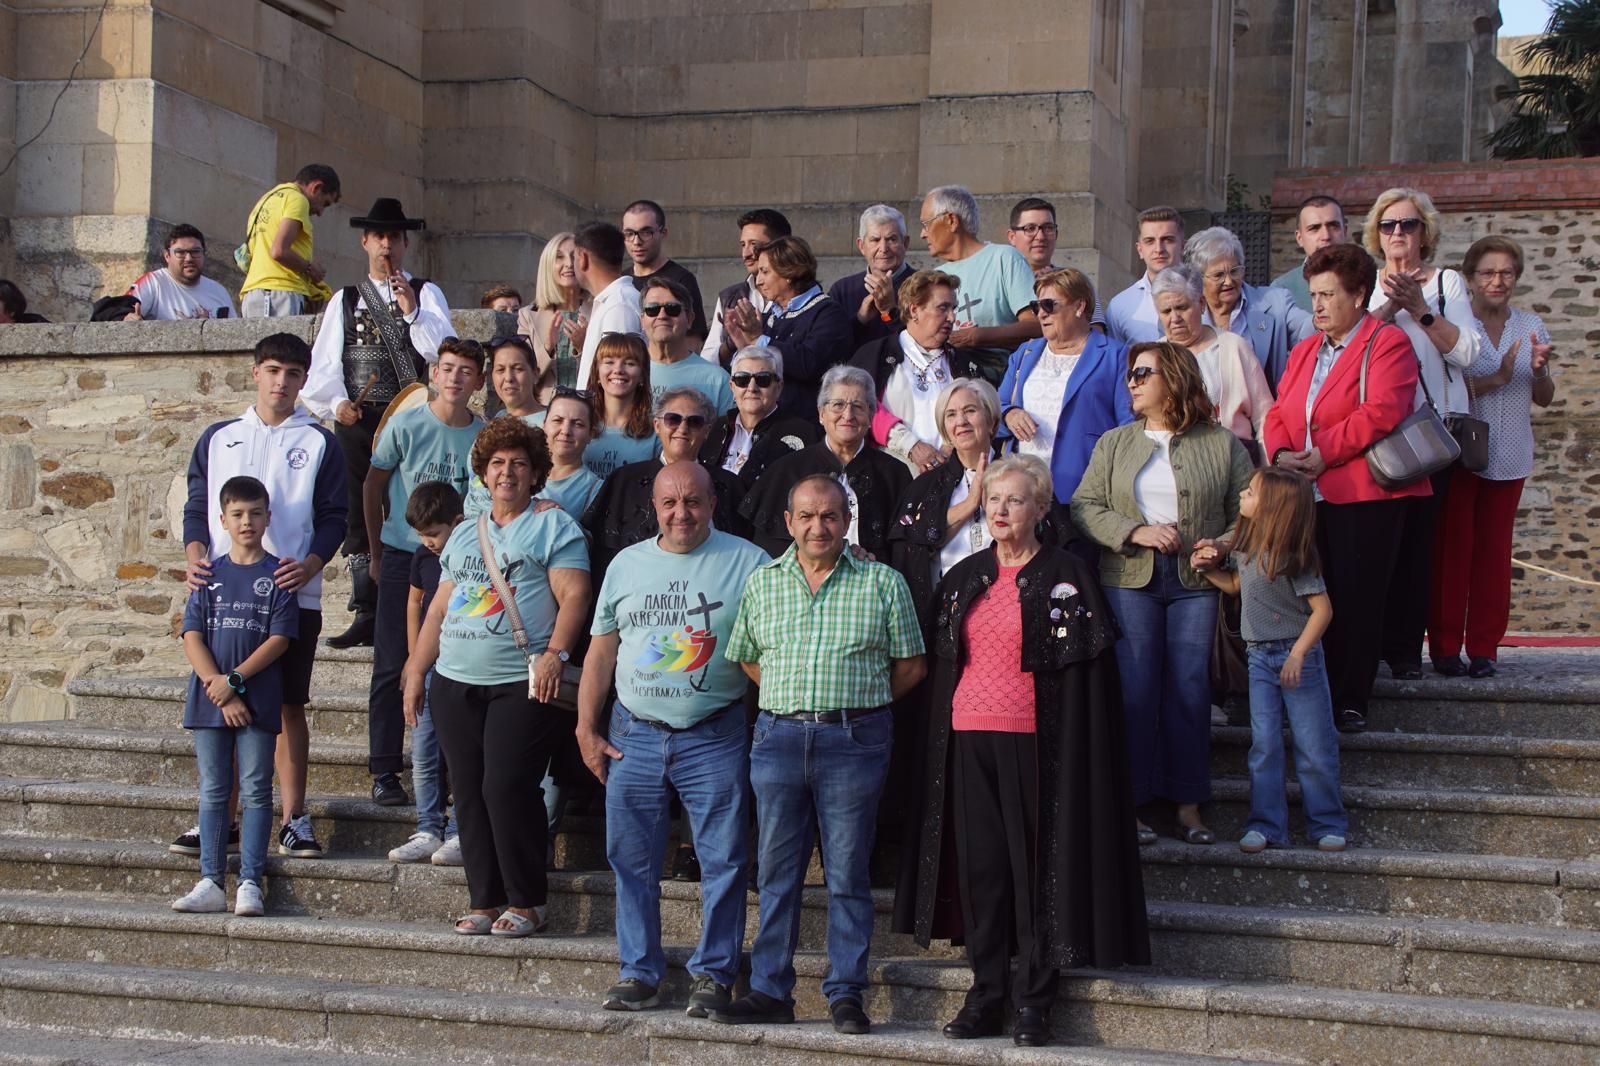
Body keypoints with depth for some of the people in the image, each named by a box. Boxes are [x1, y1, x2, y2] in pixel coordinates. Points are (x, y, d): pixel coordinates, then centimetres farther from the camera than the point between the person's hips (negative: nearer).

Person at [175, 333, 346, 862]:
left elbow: (333, 517, 3)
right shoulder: (218, 438, 14)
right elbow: (197, 506, 12)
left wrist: (309, 565, -14)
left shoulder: (319, 442, 8)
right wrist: (194, 553, -8)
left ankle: (293, 818, 7)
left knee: (289, 707, 1)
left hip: (293, 595, -2)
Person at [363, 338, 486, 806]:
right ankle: (384, 772, 5)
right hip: (403, 556, -2)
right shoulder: (406, 425, -6)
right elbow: (373, 486, 5)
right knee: (392, 666, -1)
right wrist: (377, 552, 8)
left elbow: (491, 498, 11)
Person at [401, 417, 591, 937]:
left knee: (506, 788, -12)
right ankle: (484, 900, 11)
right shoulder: (465, 534, 21)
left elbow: (573, 595, -9)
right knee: (469, 793, 4)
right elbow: (439, 607, 22)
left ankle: (527, 902, -1)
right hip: (456, 682, 6)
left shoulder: (553, 525, 2)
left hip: (522, 684, -6)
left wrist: (555, 653, -22)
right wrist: (416, 669, 16)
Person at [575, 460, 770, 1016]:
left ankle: (713, 973, 12)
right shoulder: (627, 564, 10)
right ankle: (640, 972, 18)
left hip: (714, 738, -3)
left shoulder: (747, 562, 0)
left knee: (723, 861, 0)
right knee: (631, 860, 7)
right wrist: (587, 729, 8)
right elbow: (601, 652, 13)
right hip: (634, 735, 3)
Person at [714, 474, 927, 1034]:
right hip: (778, 736, 3)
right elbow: (746, 658, 18)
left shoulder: (883, 583, 3)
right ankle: (769, 991, 13)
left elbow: (911, 664, 6)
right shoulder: (761, 583, 11)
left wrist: (859, 701, 1)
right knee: (776, 870, 6)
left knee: (848, 872, 1)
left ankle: (846, 992, 9)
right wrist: (790, 700, 8)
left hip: (854, 740, -2)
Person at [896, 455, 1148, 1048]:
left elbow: (1088, 666, -5)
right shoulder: (963, 577, 12)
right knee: (979, 865, 5)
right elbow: (941, 662, 19)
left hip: (1031, 740, -4)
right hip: (968, 737, 4)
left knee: (1034, 863, 0)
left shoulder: (1067, 576, -2)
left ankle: (1034, 1000, 8)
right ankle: (986, 994, 13)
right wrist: (941, 730, 12)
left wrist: (1074, 748, -12)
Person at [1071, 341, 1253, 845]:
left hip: (1195, 582, -1)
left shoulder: (1222, 445, 7)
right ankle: (1132, 803, 5)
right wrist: (1137, 532, -10)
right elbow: (1085, 506, 4)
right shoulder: (1114, 443, 12)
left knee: (1190, 690, -1)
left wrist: (1223, 547, -12)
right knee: (1135, 690, -3)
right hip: (1130, 581, 1)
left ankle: (1188, 806, 7)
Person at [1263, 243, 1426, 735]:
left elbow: (1381, 412, -17)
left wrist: (1323, 454, -18)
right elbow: (1279, 412, 15)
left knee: (1357, 601, -3)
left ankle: (1351, 702, 3)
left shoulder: (1388, 344, -3)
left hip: (1365, 495, -6)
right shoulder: (1304, 351, 20)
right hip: (1308, 494, 6)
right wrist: (1281, 453, -6)